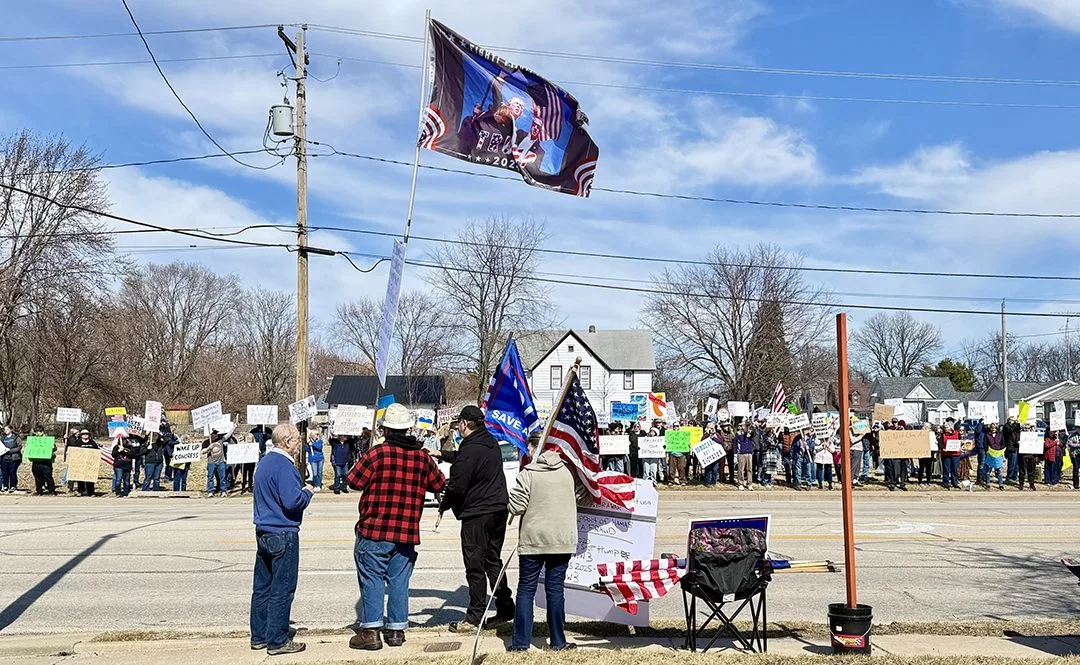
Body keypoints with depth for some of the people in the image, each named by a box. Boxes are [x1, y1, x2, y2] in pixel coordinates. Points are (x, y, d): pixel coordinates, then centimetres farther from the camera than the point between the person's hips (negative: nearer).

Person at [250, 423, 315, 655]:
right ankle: (277, 640, 2)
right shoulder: (284, 466, -17)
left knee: (262, 588, 13)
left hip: (263, 533, 10)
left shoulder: (265, 462, 13)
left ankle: (259, 636, 21)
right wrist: (307, 492, -6)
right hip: (283, 535, -10)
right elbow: (293, 502, -24)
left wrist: (302, 490, 14)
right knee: (282, 590, -3)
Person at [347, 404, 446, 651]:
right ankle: (396, 629, 15)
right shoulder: (423, 457, 2)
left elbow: (354, 481, -9)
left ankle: (371, 630, 1)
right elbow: (440, 485, 12)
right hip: (407, 534, 4)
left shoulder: (377, 453, -11)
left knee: (372, 579, 3)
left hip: (374, 531, -4)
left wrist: (365, 464, 9)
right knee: (399, 581, 11)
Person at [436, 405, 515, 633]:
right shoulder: (491, 443, 10)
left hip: (477, 514, -9)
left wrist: (443, 505, 0)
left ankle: (474, 617, 4)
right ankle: (505, 609, 21)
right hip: (498, 510, 9)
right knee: (493, 561, 17)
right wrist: (442, 455, 35)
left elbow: (457, 485, -18)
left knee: (475, 566, -1)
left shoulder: (470, 450, -19)